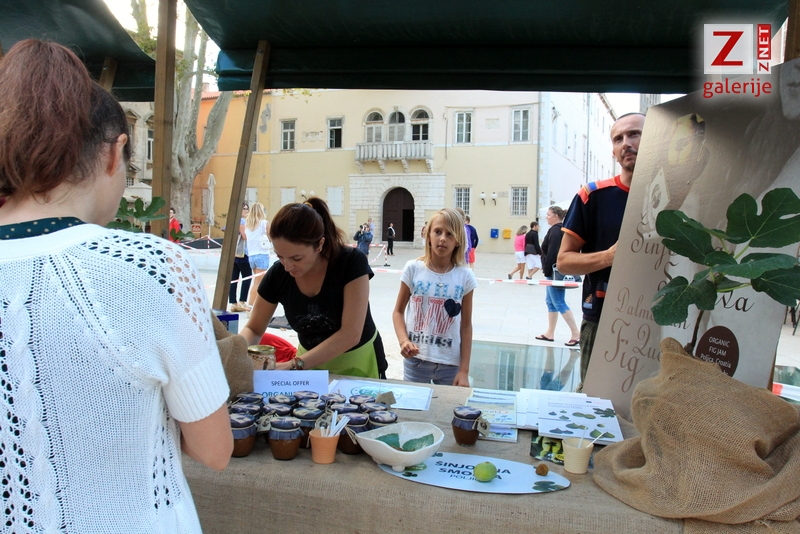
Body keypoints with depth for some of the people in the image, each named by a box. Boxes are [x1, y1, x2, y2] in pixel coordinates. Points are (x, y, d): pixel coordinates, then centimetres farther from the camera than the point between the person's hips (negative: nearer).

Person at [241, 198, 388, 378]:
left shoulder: (352, 263, -26)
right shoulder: (278, 274, -16)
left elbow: (351, 334, -31)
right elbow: (253, 329, -4)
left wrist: (295, 365, -39)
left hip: (357, 364, -2)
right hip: (310, 363, 3)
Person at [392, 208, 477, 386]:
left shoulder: (465, 276, -4)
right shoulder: (413, 269, -5)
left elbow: (466, 325, 0)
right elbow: (398, 311, 4)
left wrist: (464, 370, -2)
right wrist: (403, 341, -14)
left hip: (450, 363, 0)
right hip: (416, 359, 0)